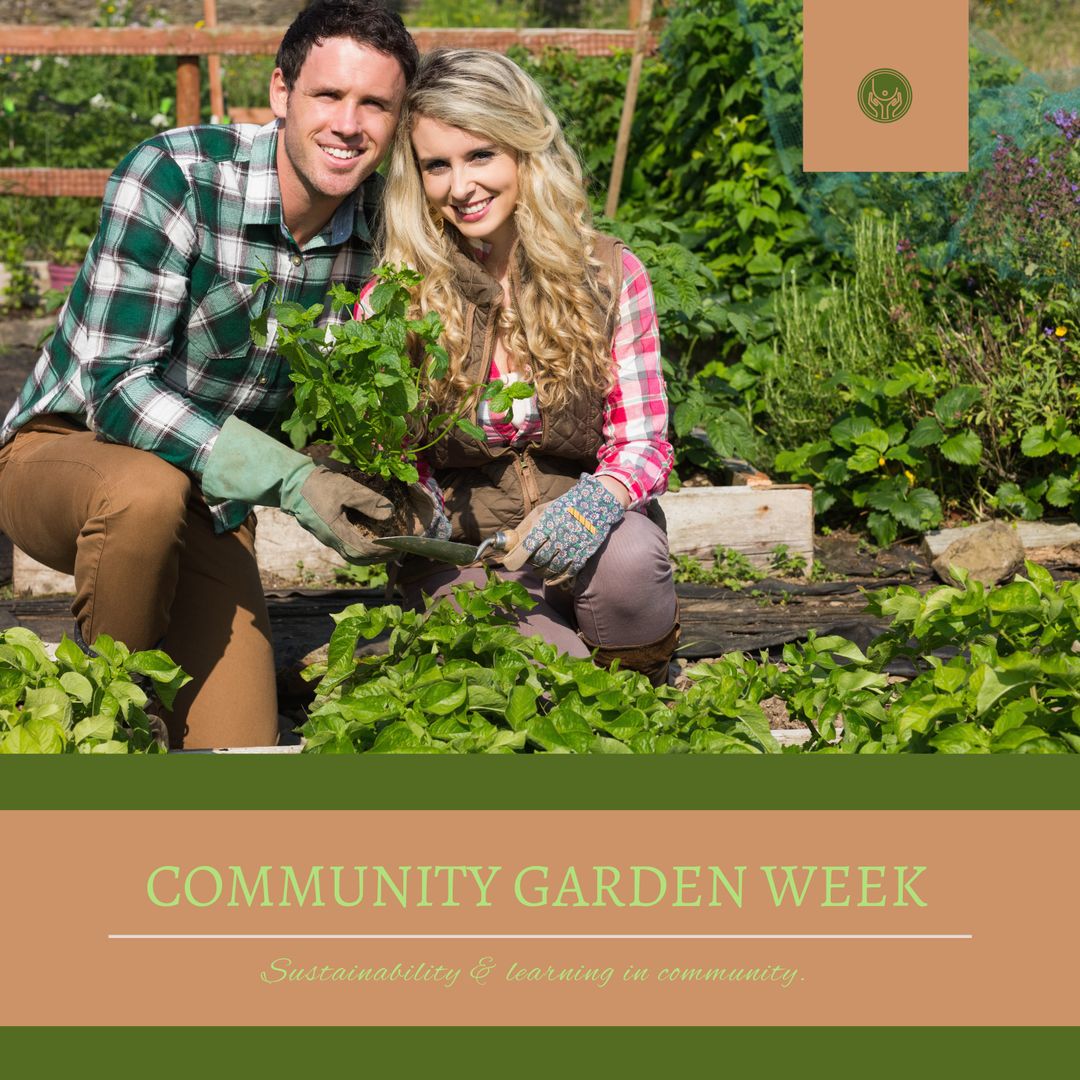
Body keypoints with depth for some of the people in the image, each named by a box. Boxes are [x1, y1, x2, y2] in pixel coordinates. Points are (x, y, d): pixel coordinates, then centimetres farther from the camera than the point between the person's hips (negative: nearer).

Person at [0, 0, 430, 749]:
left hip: (211, 504, 4)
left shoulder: (379, 226, -8)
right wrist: (286, 479, -37)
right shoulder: (171, 179, -25)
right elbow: (115, 385, -28)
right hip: (62, 449, -4)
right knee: (149, 490, -41)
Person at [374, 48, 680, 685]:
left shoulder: (610, 276, -5)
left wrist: (596, 500, -29)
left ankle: (649, 681, -1)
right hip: (459, 545, -1)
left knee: (626, 562, -36)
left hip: (581, 532, 1)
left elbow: (644, 443, -5)